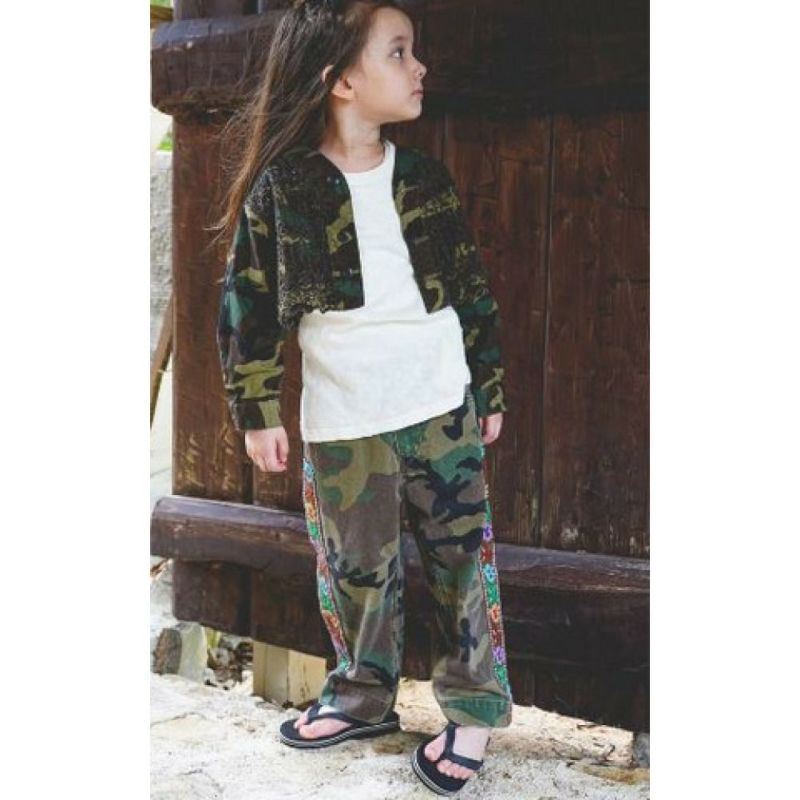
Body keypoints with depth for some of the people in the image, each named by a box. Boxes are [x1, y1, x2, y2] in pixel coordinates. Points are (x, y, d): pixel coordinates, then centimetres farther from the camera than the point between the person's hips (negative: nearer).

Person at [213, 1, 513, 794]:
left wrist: (490, 391, 9)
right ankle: (363, 694, 33)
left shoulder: (425, 179, 2)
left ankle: (473, 706, 22)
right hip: (341, 424, -1)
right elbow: (246, 302, -2)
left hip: (442, 409, 2)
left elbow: (473, 290, 8)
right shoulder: (279, 188, -6)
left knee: (461, 558, 7)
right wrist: (257, 412, -3)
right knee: (354, 567, 11)